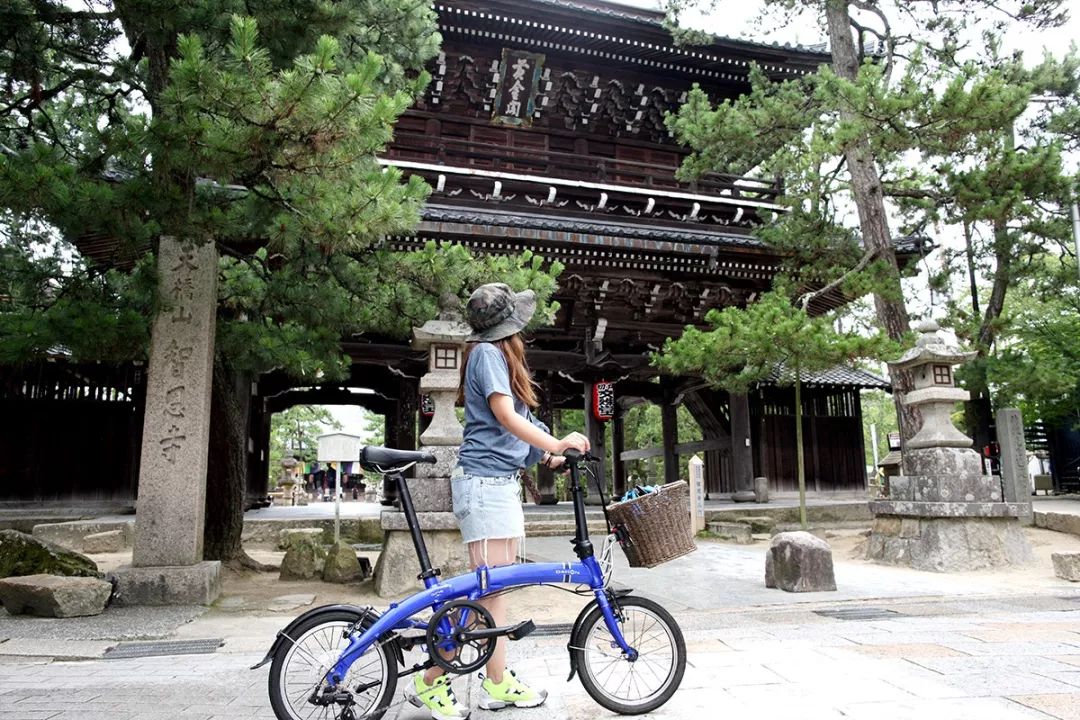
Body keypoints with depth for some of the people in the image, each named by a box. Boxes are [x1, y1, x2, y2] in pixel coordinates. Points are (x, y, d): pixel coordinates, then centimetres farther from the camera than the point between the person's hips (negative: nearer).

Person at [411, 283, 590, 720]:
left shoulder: (498, 356, 19)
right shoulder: (488, 353, -10)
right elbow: (505, 416, -20)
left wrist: (548, 454, 8)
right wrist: (556, 443, -25)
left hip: (502, 481, 10)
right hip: (484, 482, -10)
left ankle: (498, 683, 18)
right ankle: (433, 679, 4)